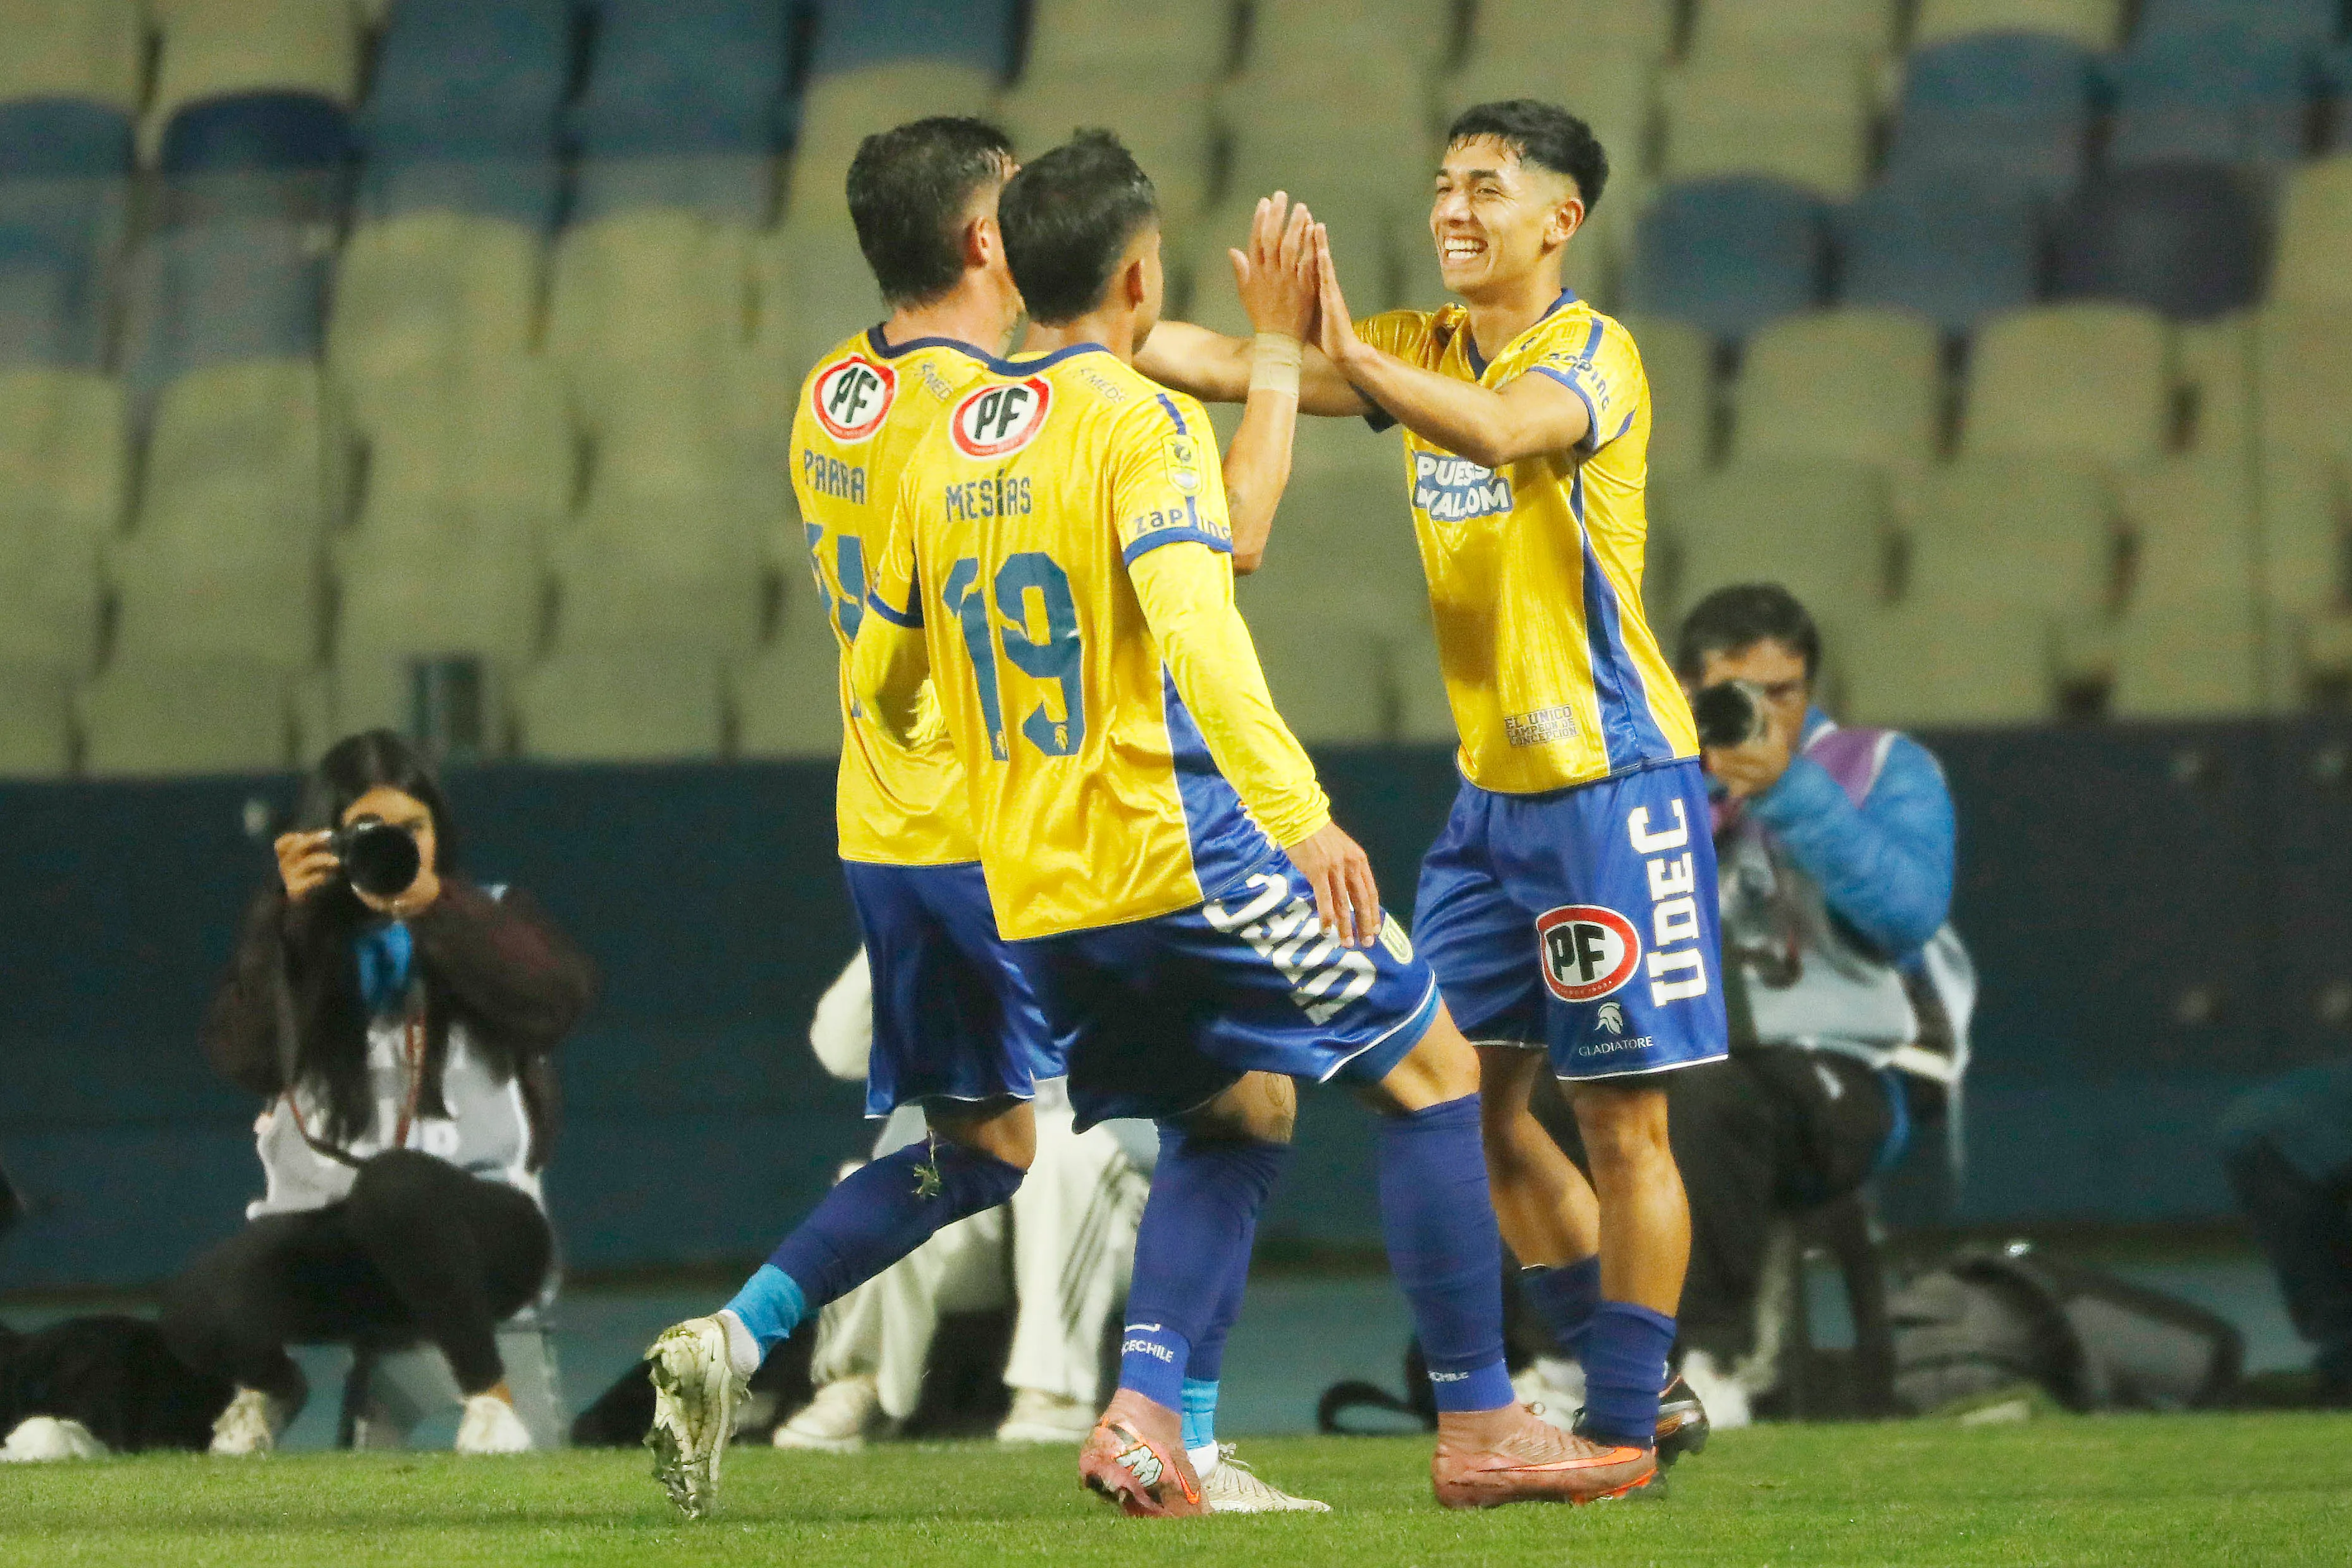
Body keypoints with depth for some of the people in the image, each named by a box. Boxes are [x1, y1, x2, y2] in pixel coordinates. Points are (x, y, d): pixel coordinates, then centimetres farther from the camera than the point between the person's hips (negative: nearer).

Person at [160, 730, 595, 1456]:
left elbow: (557, 1001, -14)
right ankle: (270, 1386, 11)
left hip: (477, 1224, -2)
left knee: (394, 1186, -39)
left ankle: (488, 1391, -17)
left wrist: (435, 907, -20)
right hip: (327, 1229, 2)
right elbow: (244, 1059, -6)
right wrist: (289, 918, -13)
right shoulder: (296, 935, 10)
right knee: (197, 1308, -28)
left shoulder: (488, 918, 7)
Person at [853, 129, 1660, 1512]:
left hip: (1035, 887, 7)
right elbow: (1192, 624, -27)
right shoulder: (1138, 420, -11)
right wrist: (1301, 814, -34)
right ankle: (1479, 1427, 3)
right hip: (1178, 854, -7)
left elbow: (883, 685, 18)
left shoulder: (945, 449, 10)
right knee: (1430, 1070, 5)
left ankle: (1145, 1412, 0)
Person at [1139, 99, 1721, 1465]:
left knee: (1622, 1119, -4)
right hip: (1494, 788, 8)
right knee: (1471, 1101, 10)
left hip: (1613, 781, -8)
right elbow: (1238, 369, 5)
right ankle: (1640, 1393, 19)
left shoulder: (1595, 353, -13)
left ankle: (1624, 1428, 2)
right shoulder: (1426, 351, 10)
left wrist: (1350, 357, -47)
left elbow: (1499, 429, -34)